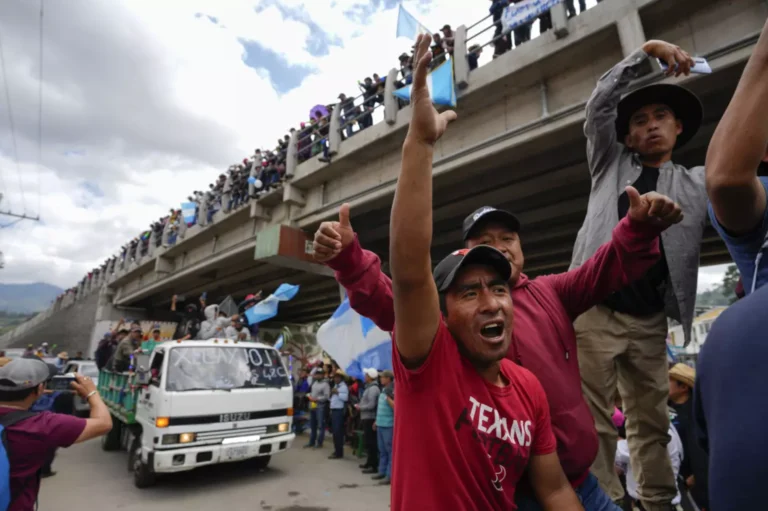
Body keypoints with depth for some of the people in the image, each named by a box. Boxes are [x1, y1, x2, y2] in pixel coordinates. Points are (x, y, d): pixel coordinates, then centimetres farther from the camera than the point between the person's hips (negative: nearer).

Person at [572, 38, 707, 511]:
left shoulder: (700, 183, 17)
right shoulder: (610, 165, 15)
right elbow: (600, 103, 9)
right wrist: (647, 51, 7)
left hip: (649, 322, 3)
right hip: (594, 311, -2)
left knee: (652, 422, 13)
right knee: (593, 420, 0)